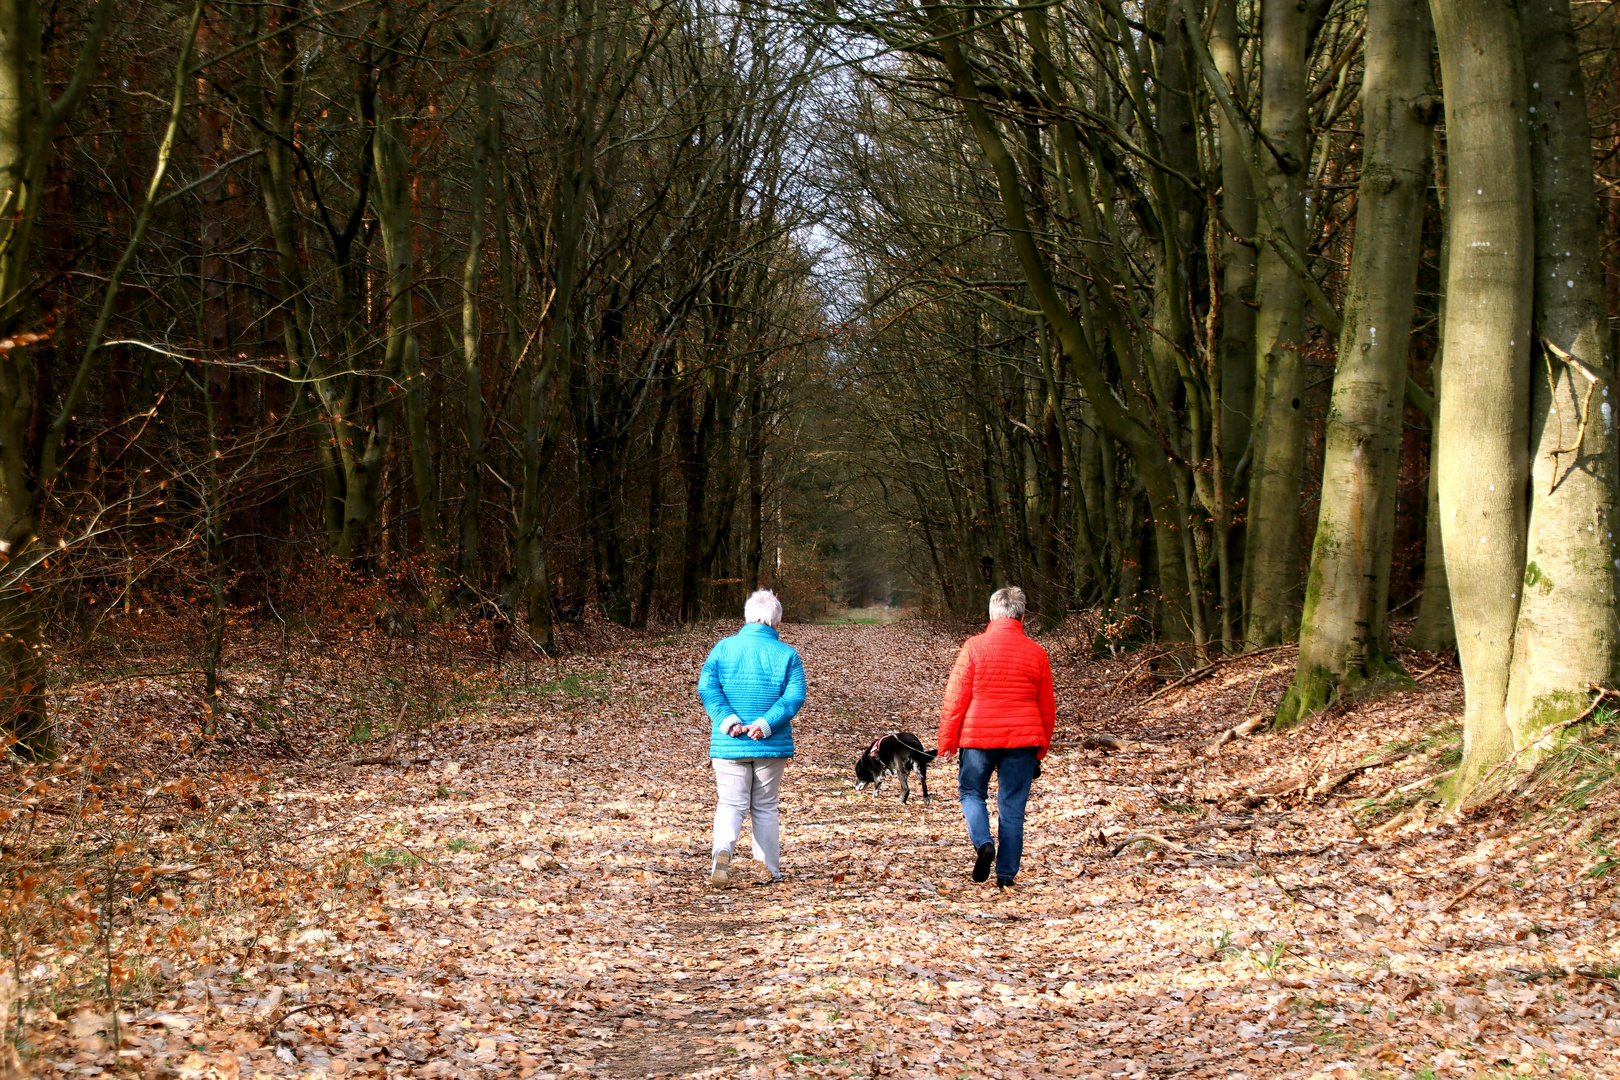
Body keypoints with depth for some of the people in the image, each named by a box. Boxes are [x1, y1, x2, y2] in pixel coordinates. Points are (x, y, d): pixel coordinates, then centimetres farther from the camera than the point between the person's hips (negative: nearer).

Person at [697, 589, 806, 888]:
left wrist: (727, 721, -16)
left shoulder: (723, 648, 3)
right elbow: (794, 696, -11)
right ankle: (770, 871, 15)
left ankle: (722, 849, -25)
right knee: (765, 808, 12)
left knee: (730, 804, 3)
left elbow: (707, 687, -9)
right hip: (771, 746, 0)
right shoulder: (786, 654, 0)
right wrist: (765, 725, -17)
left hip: (729, 745, 0)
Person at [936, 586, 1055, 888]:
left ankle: (983, 843, -9)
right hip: (1023, 738, 2)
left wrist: (947, 741, 1)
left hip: (978, 737, -2)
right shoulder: (1036, 653, 4)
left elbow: (955, 699, -6)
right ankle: (1006, 874, 7)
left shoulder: (974, 647, -5)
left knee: (971, 792, 16)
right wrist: (1040, 750, 21)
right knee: (1012, 804, 7)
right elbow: (1047, 708, 11)